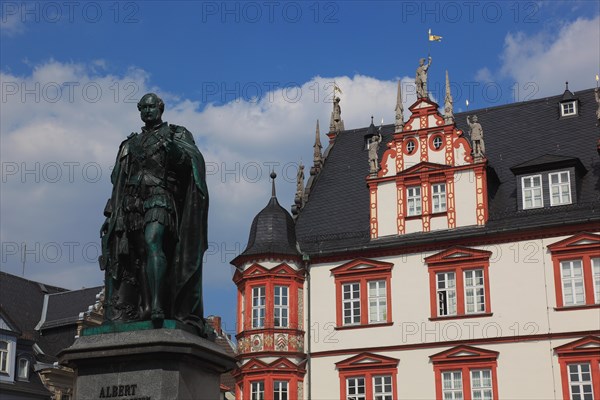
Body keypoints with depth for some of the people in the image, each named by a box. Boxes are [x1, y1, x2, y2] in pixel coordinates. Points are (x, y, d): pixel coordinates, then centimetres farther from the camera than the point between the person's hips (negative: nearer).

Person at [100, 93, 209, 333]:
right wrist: (111, 213, 14)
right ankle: (115, 317, -3)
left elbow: (193, 158, -5)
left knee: (152, 242, -28)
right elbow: (118, 180, 24)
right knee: (115, 252, -3)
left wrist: (175, 150, -26)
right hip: (130, 203, 6)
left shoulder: (177, 134, 13)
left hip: (158, 197, -6)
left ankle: (157, 306, -38)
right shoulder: (130, 143, 27)